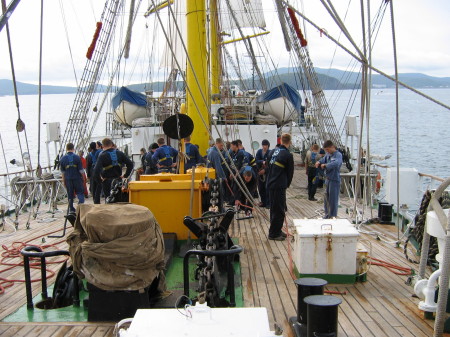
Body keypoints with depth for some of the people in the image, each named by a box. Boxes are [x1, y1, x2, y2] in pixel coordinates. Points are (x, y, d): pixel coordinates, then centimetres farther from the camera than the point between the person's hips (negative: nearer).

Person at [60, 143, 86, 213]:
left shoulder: (63, 158, 1)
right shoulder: (77, 157, -8)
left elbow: (62, 172, 7)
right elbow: (81, 169, -5)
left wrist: (63, 181, 15)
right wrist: (83, 177, 9)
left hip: (68, 179, 2)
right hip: (77, 178, -2)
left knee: (70, 194, 9)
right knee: (80, 192, 6)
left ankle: (71, 209, 12)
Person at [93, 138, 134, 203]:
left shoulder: (102, 156, -11)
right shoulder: (120, 153, 2)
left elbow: (96, 170, -21)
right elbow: (130, 164, 0)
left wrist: (99, 180, -7)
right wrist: (125, 175, 5)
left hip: (107, 181, -3)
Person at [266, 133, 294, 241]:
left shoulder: (273, 152, 7)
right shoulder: (288, 155, -13)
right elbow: (290, 173, -4)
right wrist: (287, 184, 11)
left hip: (270, 184, 8)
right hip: (280, 186, -8)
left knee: (274, 209, 17)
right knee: (279, 210, 0)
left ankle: (276, 231, 27)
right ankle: (273, 234, 4)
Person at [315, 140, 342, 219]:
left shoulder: (338, 155, -16)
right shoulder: (328, 154, 8)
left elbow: (336, 163, -33)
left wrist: (326, 165, -41)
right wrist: (319, 162, -13)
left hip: (334, 180, -8)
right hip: (327, 179, 8)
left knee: (333, 199, -2)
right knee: (326, 198, 17)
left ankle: (332, 216, 7)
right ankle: (327, 214, 30)